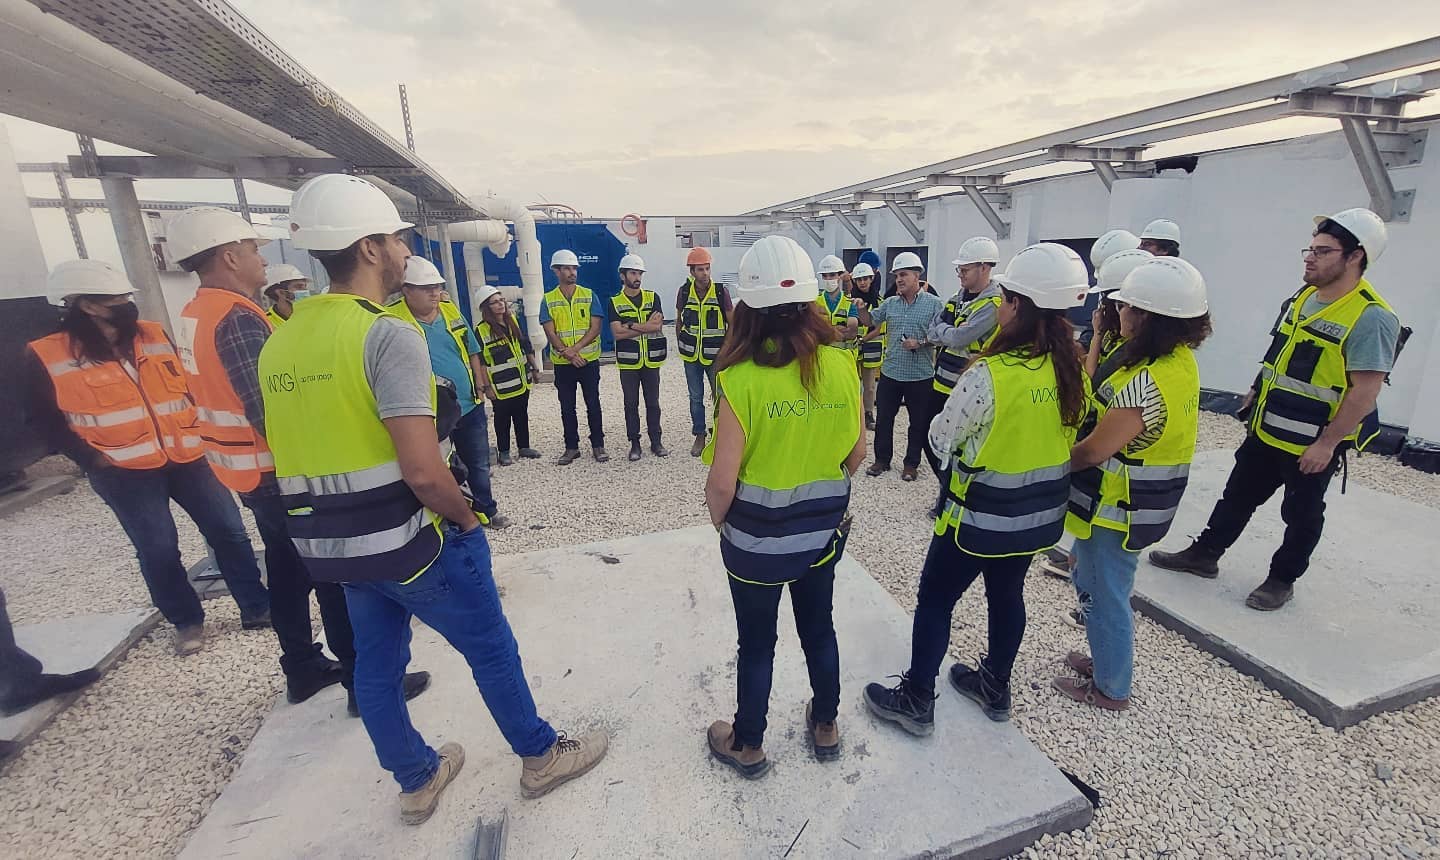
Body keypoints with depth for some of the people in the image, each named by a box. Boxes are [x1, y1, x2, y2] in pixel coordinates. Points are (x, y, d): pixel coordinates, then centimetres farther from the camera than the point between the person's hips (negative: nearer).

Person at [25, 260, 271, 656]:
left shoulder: (154, 335, 5)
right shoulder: (48, 356, -5)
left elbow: (187, 383, 15)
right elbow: (46, 420, 1)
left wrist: (199, 429, 3)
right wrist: (91, 458, -10)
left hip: (187, 457, 3)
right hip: (124, 471, -3)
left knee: (229, 531, 4)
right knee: (158, 551, 4)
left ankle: (257, 607, 16)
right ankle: (187, 622, 23)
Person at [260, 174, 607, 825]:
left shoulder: (280, 340, 5)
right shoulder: (388, 334, -21)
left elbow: (296, 453, 12)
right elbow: (423, 470, -28)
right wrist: (465, 517, -10)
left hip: (329, 545, 8)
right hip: (408, 540, -8)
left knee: (376, 662, 21)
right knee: (490, 649, 11)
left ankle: (417, 780, 42)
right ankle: (540, 756, 32)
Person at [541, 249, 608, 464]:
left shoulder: (589, 296, 1)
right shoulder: (548, 300, 2)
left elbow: (595, 328, -6)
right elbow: (550, 333, -5)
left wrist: (575, 348, -18)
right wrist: (568, 353, -18)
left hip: (589, 361, -1)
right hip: (562, 364, 1)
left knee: (593, 405, 5)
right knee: (567, 408, 8)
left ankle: (598, 445, 17)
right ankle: (571, 447, 19)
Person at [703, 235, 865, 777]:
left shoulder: (742, 379, -24)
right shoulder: (842, 366, -12)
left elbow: (722, 481, -21)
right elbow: (856, 453, 0)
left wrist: (718, 520, 0)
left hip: (755, 536, -3)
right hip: (823, 528, 4)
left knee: (757, 641, 16)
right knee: (819, 626, 24)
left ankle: (748, 747, 39)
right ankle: (825, 728, 46)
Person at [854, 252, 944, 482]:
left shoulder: (933, 303, -5)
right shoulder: (890, 303, 7)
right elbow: (870, 321, 14)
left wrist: (920, 344, -22)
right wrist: (862, 309, -5)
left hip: (920, 376, -3)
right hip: (890, 372, 4)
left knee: (918, 422, 9)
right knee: (883, 418, 11)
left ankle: (911, 463, 24)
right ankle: (882, 459, 25)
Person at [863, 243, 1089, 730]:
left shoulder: (989, 375, -27)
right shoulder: (1073, 369, -4)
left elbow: (940, 440, -15)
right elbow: (1058, 432, 11)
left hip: (982, 515, -7)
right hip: (1041, 512, 7)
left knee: (935, 600, 9)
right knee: (1007, 595, 23)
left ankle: (915, 701, 23)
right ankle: (995, 688, 43)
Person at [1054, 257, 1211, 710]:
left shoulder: (1143, 383, -29)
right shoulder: (1182, 362, 2)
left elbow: (1093, 452, -24)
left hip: (1118, 509, -9)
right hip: (1146, 503, 9)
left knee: (1104, 593, 9)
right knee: (1097, 583, 25)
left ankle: (1110, 688, 29)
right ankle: (1108, 659, 44)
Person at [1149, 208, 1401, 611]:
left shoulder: (1371, 318, -20)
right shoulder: (1302, 297, 4)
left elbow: (1365, 390, -21)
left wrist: (1327, 443, -21)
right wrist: (1257, 392, 19)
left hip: (1313, 444, -7)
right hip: (1266, 428, 7)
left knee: (1301, 514, 11)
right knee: (1239, 494, 16)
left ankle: (1283, 579, 28)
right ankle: (1205, 554, 28)